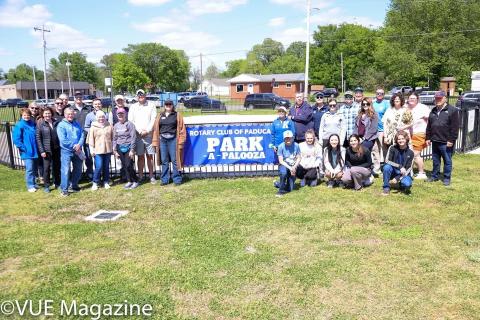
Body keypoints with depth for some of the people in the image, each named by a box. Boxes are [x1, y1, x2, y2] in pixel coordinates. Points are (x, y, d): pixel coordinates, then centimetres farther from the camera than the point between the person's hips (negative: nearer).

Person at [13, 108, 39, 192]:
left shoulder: (33, 124, 7)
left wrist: (37, 147, 11)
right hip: (27, 152, -6)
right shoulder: (19, 126, -9)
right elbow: (16, 139, -12)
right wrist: (24, 148, -13)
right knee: (29, 169, -5)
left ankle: (33, 184, 26)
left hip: (35, 151, 6)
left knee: (34, 168, 14)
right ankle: (30, 186, 4)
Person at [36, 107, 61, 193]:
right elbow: (38, 138, -5)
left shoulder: (56, 122, 3)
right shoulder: (40, 124, -4)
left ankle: (57, 183, 27)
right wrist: (41, 151, -10)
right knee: (46, 168, 0)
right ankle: (46, 186, 12)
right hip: (46, 149, -3)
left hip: (56, 148, 3)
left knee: (57, 167, 12)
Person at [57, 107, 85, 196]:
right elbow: (63, 140, -14)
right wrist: (74, 146, -14)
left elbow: (82, 135, 2)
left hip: (77, 151, 5)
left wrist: (79, 145, -15)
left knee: (78, 169, 14)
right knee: (65, 170, -6)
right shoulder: (61, 125, -5)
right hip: (66, 151, -5)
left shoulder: (77, 124, 11)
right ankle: (64, 189, 1)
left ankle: (74, 186, 29)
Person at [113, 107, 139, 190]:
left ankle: (135, 181, 6)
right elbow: (114, 138, 14)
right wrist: (115, 150, 9)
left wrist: (132, 150, -13)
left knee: (129, 165, -9)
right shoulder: (116, 126, 10)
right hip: (120, 148, 5)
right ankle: (129, 181, 17)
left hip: (128, 147, -5)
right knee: (124, 166, 5)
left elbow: (133, 137, -9)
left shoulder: (129, 124, -6)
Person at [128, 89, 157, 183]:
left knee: (150, 156, 2)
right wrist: (140, 131, -6)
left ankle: (151, 176, 8)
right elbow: (130, 121, 4)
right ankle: (140, 176, 10)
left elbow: (153, 120, 0)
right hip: (137, 135, 1)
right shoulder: (133, 107, 11)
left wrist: (147, 131, -10)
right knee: (140, 156, 4)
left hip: (149, 134, -1)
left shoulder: (151, 106, 7)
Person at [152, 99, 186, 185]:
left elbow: (182, 129, -1)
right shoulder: (160, 116, 14)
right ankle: (165, 180, 15)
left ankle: (177, 179, 6)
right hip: (162, 140, 3)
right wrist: (155, 142, 4)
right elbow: (156, 129, 11)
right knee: (164, 161, 7)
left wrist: (180, 142, -8)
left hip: (173, 140, -3)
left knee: (175, 160, -3)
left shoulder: (177, 115, 5)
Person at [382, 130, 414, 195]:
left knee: (407, 184, -31)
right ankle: (386, 188, -16)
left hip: (404, 173, 0)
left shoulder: (410, 153, -9)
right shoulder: (392, 148, -9)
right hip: (393, 171, 0)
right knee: (387, 167, -32)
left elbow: (408, 169, -11)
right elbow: (387, 161, -17)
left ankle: (402, 184, 9)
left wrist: (397, 179, -23)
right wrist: (400, 166, -28)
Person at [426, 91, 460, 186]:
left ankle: (447, 178, 14)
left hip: (446, 142, -6)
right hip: (435, 141, 6)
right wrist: (428, 138, 11)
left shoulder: (452, 110, -6)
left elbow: (454, 127, -11)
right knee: (435, 160, 15)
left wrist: (451, 140, -15)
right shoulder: (433, 111, 13)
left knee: (447, 161, 5)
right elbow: (429, 126, 16)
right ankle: (434, 176, 26)